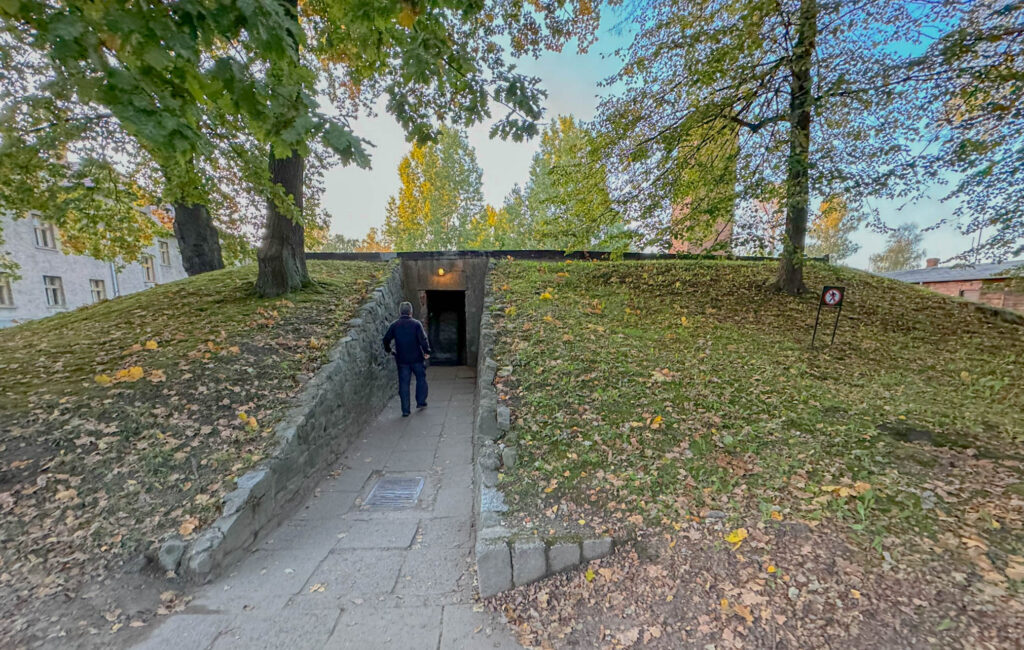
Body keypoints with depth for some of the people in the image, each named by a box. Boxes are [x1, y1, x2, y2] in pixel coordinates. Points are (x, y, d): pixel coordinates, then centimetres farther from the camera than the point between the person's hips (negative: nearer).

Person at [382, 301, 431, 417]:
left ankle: (405, 410, 7)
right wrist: (427, 352, -5)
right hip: (416, 358, -2)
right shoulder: (416, 324, -7)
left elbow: (386, 339, 6)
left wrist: (388, 350, 22)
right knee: (421, 379, 18)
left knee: (404, 383, 6)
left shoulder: (394, 325, 1)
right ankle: (421, 402, 23)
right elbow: (423, 339, -14)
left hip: (402, 359, 2)